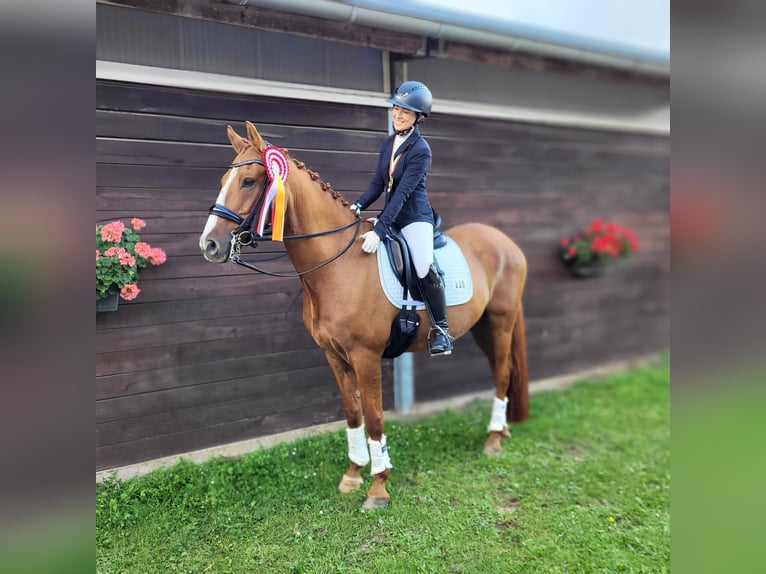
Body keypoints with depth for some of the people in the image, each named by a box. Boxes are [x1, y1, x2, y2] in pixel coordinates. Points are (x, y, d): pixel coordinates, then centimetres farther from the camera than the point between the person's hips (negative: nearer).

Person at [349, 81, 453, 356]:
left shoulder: (421, 150, -14)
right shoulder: (388, 143, 8)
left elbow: (402, 192, -23)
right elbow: (378, 183, 10)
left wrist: (380, 230, -30)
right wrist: (359, 205, -9)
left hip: (415, 216, -8)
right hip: (390, 215, 8)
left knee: (425, 269, -24)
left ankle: (441, 330, -8)